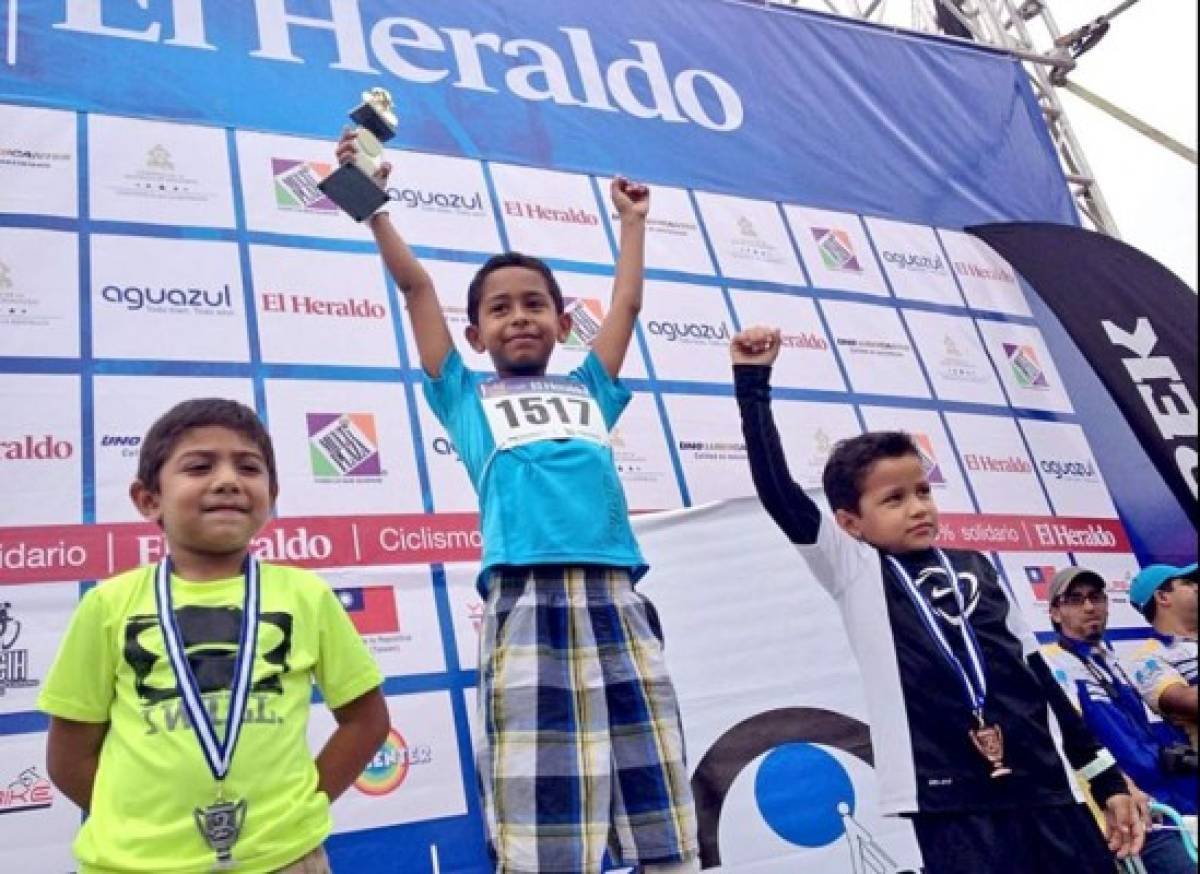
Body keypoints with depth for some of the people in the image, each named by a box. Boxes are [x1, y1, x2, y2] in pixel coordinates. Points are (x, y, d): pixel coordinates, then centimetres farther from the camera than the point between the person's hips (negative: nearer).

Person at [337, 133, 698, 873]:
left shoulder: (588, 392, 25)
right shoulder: (467, 397, 19)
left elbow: (628, 301, 33)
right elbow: (416, 284, 19)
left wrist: (633, 222, 43)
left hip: (616, 599, 3)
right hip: (527, 601, -3)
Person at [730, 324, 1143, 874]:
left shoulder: (974, 568, 12)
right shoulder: (855, 572, 0)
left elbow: (1036, 673, 16)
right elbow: (777, 490, -11)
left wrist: (1106, 778, 17)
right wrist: (752, 383, -12)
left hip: (1048, 790, 5)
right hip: (953, 806, -4)